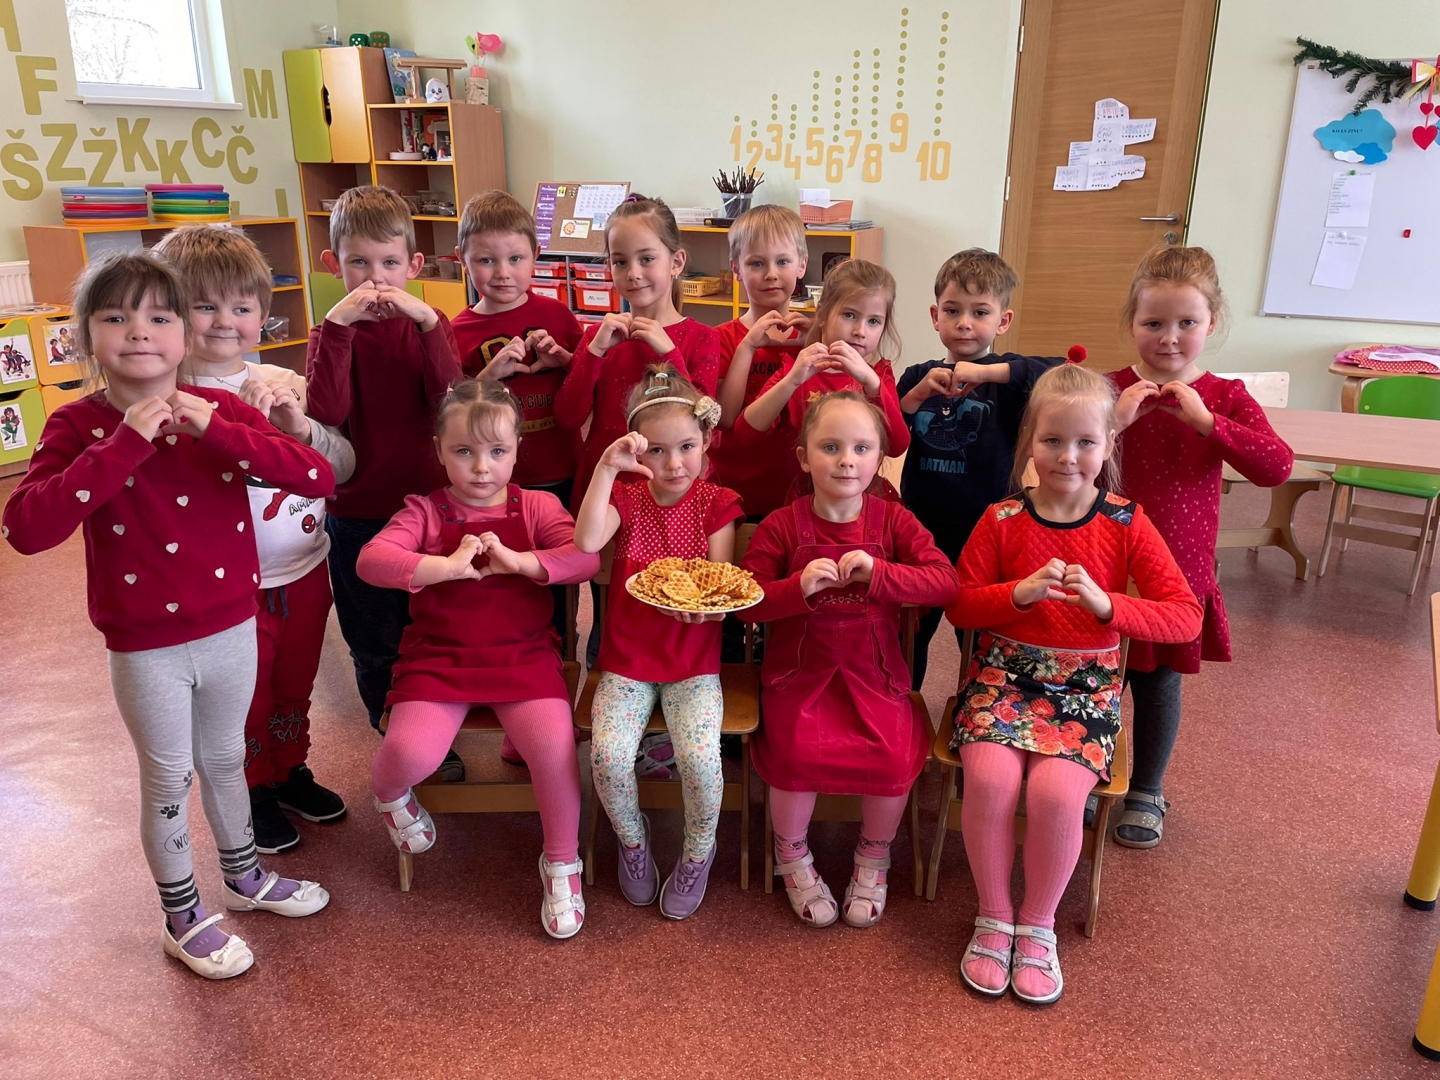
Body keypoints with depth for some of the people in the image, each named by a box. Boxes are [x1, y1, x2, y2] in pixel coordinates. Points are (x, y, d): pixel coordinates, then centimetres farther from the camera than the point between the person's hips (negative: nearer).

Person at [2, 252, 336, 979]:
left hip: (232, 630, 3)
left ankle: (243, 876, 46)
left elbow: (320, 478, -17)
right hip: (146, 650, -3)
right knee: (168, 780, 14)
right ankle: (182, 920, 35)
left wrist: (219, 433, -28)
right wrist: (124, 444, -31)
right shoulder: (77, 425, -12)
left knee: (225, 761, 22)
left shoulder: (219, 410, -6)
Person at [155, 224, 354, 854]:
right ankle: (254, 791, 40)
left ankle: (290, 770, 47)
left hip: (305, 570, 5)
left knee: (294, 687, 24)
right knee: (246, 701, 16)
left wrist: (299, 424, -19)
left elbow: (343, 467, -3)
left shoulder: (283, 384, -1)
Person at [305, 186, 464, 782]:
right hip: (358, 513, 0)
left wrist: (427, 321, -30)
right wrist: (338, 324, -28)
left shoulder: (429, 325, -2)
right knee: (375, 644, 12)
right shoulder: (333, 330, -4)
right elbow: (328, 412, -22)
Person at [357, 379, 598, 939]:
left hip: (523, 655, 0)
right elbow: (371, 560, -12)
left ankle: (561, 862, 5)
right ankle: (388, 792, 20)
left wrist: (518, 561, -21)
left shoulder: (536, 507, 5)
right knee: (410, 751, -23)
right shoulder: (426, 511, 3)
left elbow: (586, 557, -9)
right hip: (438, 656, 0)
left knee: (554, 746, -23)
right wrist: (446, 567, -23)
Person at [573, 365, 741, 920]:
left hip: (694, 662, -1)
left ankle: (698, 852, 8)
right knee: (609, 754, -21)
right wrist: (607, 466, -25)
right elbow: (586, 542, -21)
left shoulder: (716, 503, 1)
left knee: (701, 757, -23)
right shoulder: (625, 497, 2)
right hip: (627, 658, 1)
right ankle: (632, 838, 12)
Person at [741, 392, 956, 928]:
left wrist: (878, 573, -26)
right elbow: (747, 601, -6)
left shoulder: (892, 521, 1)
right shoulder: (781, 526, -2)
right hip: (799, 669, -1)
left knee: (894, 754, -22)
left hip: (874, 671, 1)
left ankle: (873, 860, 11)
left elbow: (945, 581, -11)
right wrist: (799, 588, -24)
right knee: (797, 750, -26)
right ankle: (792, 857, 7)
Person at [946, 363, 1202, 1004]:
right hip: (1002, 674, 0)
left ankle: (1038, 926, 3)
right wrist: (1019, 593, -18)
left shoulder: (1126, 525, 0)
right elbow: (959, 605, 1)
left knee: (1057, 791, -26)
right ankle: (994, 917, 1)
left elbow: (1186, 616, -5)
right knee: (990, 778, -26)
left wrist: (1106, 604, -22)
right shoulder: (1003, 520, 0)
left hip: (1086, 686, 0)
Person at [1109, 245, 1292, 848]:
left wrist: (1204, 420, -25)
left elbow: (1276, 467, -16)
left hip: (1178, 573, 1)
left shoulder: (1225, 398, -2)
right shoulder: (1108, 391, -6)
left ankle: (1146, 792, 35)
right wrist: (1114, 420, -27)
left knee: (1159, 683, 14)